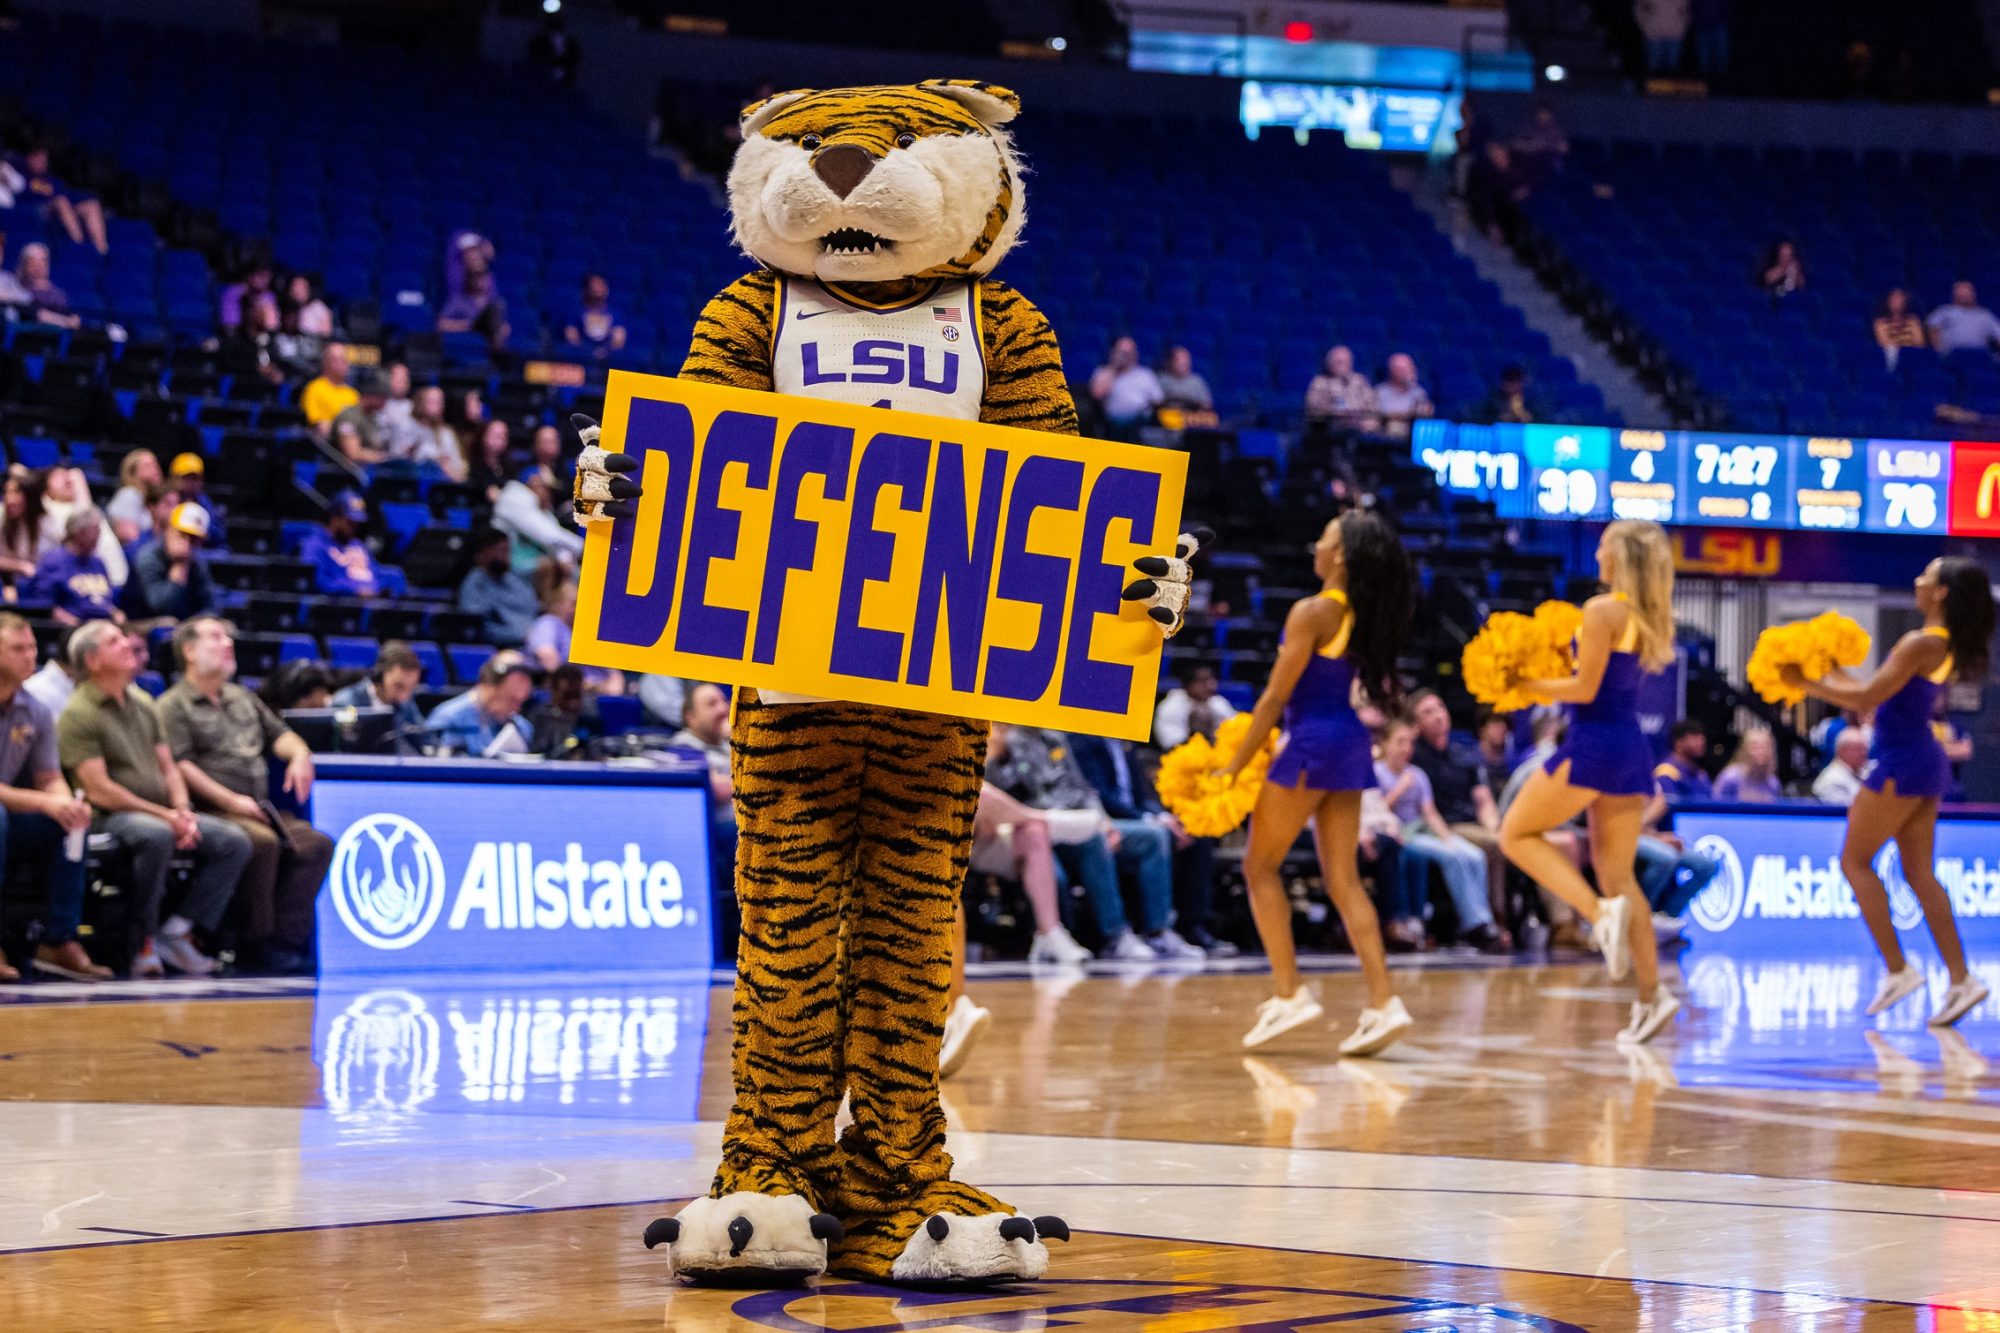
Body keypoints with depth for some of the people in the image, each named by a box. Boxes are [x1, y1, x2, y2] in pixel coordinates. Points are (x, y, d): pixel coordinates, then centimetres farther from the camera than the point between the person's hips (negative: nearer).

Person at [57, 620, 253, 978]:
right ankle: (143, 940, -23)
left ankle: (177, 931, -11)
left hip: (164, 813, 8)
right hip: (111, 816, -8)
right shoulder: (78, 715, -7)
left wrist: (183, 812, -2)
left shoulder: (143, 703, 19)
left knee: (234, 842, -11)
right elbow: (99, 790, -14)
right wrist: (165, 816, -16)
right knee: (156, 837, -39)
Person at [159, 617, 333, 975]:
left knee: (316, 844, -18)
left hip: (260, 809, 7)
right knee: (263, 842, -35)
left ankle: (287, 937, -21)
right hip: (210, 812, -7)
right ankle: (259, 943, -26)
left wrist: (299, 754, 2)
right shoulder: (173, 706, 3)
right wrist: (232, 801, -17)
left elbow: (278, 734, 28)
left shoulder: (243, 699, 27)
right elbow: (180, 766, -9)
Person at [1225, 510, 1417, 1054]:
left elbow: (1276, 697, -13)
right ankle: (1384, 1002, -4)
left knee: (1260, 865, 6)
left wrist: (1235, 765, -9)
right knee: (1343, 880, 6)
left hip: (1312, 743, -8)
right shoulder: (1363, 616, 8)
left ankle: (1288, 993, -1)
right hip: (1352, 744, 8)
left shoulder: (1311, 614, -14)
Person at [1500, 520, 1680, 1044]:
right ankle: (1651, 994, 1)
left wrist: (1532, 685, -3)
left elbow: (1586, 689, -15)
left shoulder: (1602, 610, -12)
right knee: (1617, 871, 10)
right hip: (1633, 746, 8)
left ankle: (1600, 911, -12)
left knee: (1517, 834, 7)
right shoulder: (1649, 617, 13)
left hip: (1593, 744, -8)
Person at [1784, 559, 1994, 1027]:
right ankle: (1960, 979, 1)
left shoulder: (1921, 644, -16)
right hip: (1926, 763, 9)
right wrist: (1833, 675, 19)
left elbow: (1867, 698, -18)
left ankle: (1898, 969, -4)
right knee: (1920, 874, 8)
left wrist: (1807, 684, -8)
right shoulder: (1948, 647, 13)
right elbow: (1886, 697, 19)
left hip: (1900, 762, -9)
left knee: (1855, 861, 1)